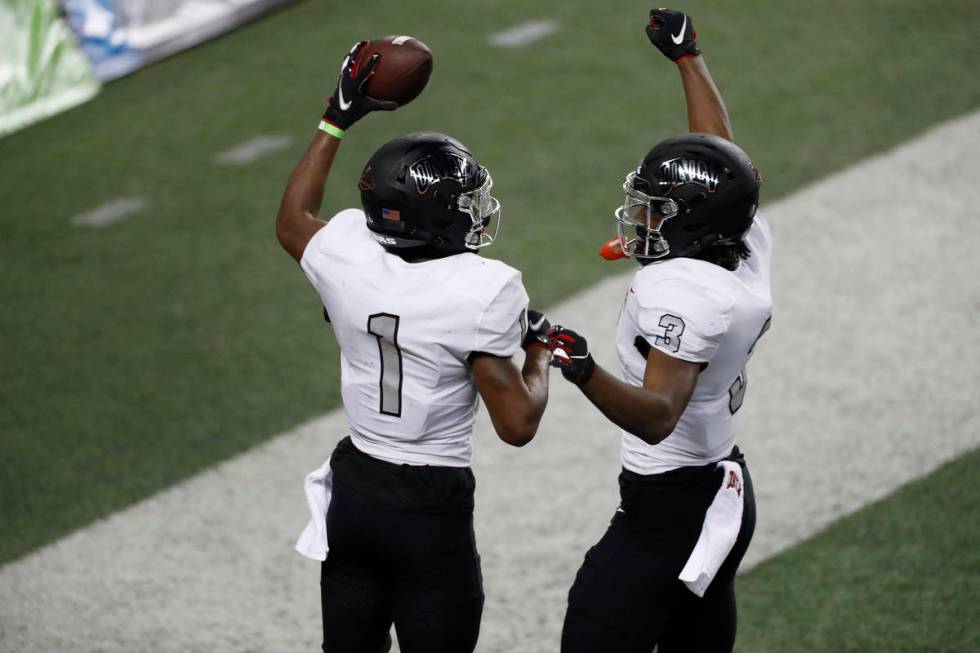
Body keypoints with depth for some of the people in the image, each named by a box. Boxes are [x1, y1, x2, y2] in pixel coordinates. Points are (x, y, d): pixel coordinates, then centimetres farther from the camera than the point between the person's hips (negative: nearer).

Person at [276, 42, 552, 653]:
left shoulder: (348, 257, -8)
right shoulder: (482, 293, -21)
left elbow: (292, 222, 18)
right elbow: (517, 424, -17)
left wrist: (338, 119, 22)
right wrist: (540, 350, 2)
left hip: (353, 493, 5)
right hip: (433, 514, -5)